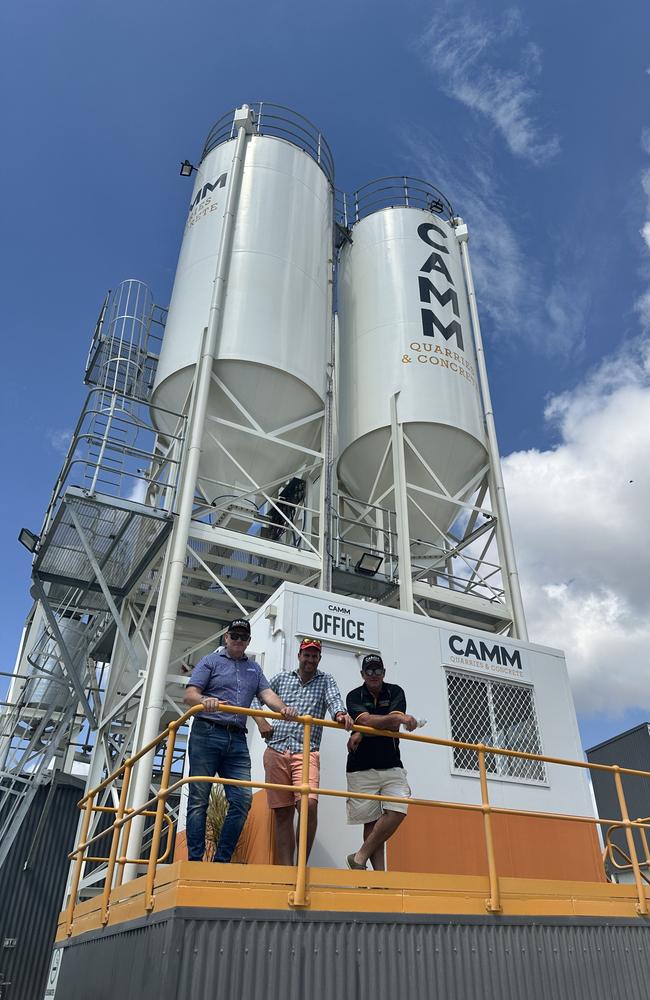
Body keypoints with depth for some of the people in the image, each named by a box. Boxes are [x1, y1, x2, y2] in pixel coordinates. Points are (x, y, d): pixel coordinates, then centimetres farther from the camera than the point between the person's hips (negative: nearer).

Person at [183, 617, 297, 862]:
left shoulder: (254, 669, 22)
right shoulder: (211, 661, 9)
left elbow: (267, 694, 8)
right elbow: (189, 695, -2)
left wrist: (283, 709, -15)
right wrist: (204, 700, -26)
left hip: (237, 740, 4)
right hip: (207, 733, -4)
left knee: (242, 799, -4)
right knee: (199, 799, -2)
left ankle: (221, 861, 5)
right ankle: (195, 860, 3)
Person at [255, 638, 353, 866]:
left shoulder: (325, 680, 13)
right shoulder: (281, 678, 17)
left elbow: (334, 700, -6)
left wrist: (340, 714, -29)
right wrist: (260, 720, 4)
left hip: (307, 752, -2)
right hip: (276, 750, 2)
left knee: (309, 803, -22)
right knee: (282, 812, 2)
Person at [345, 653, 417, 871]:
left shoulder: (395, 692, 4)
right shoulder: (355, 696, 0)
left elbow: (394, 726, -10)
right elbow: (367, 720, -20)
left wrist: (362, 734, -17)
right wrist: (397, 717, -33)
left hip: (391, 766, 2)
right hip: (362, 768, -2)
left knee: (397, 812, -14)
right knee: (371, 821, -3)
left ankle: (360, 857, -2)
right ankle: (379, 872, 5)